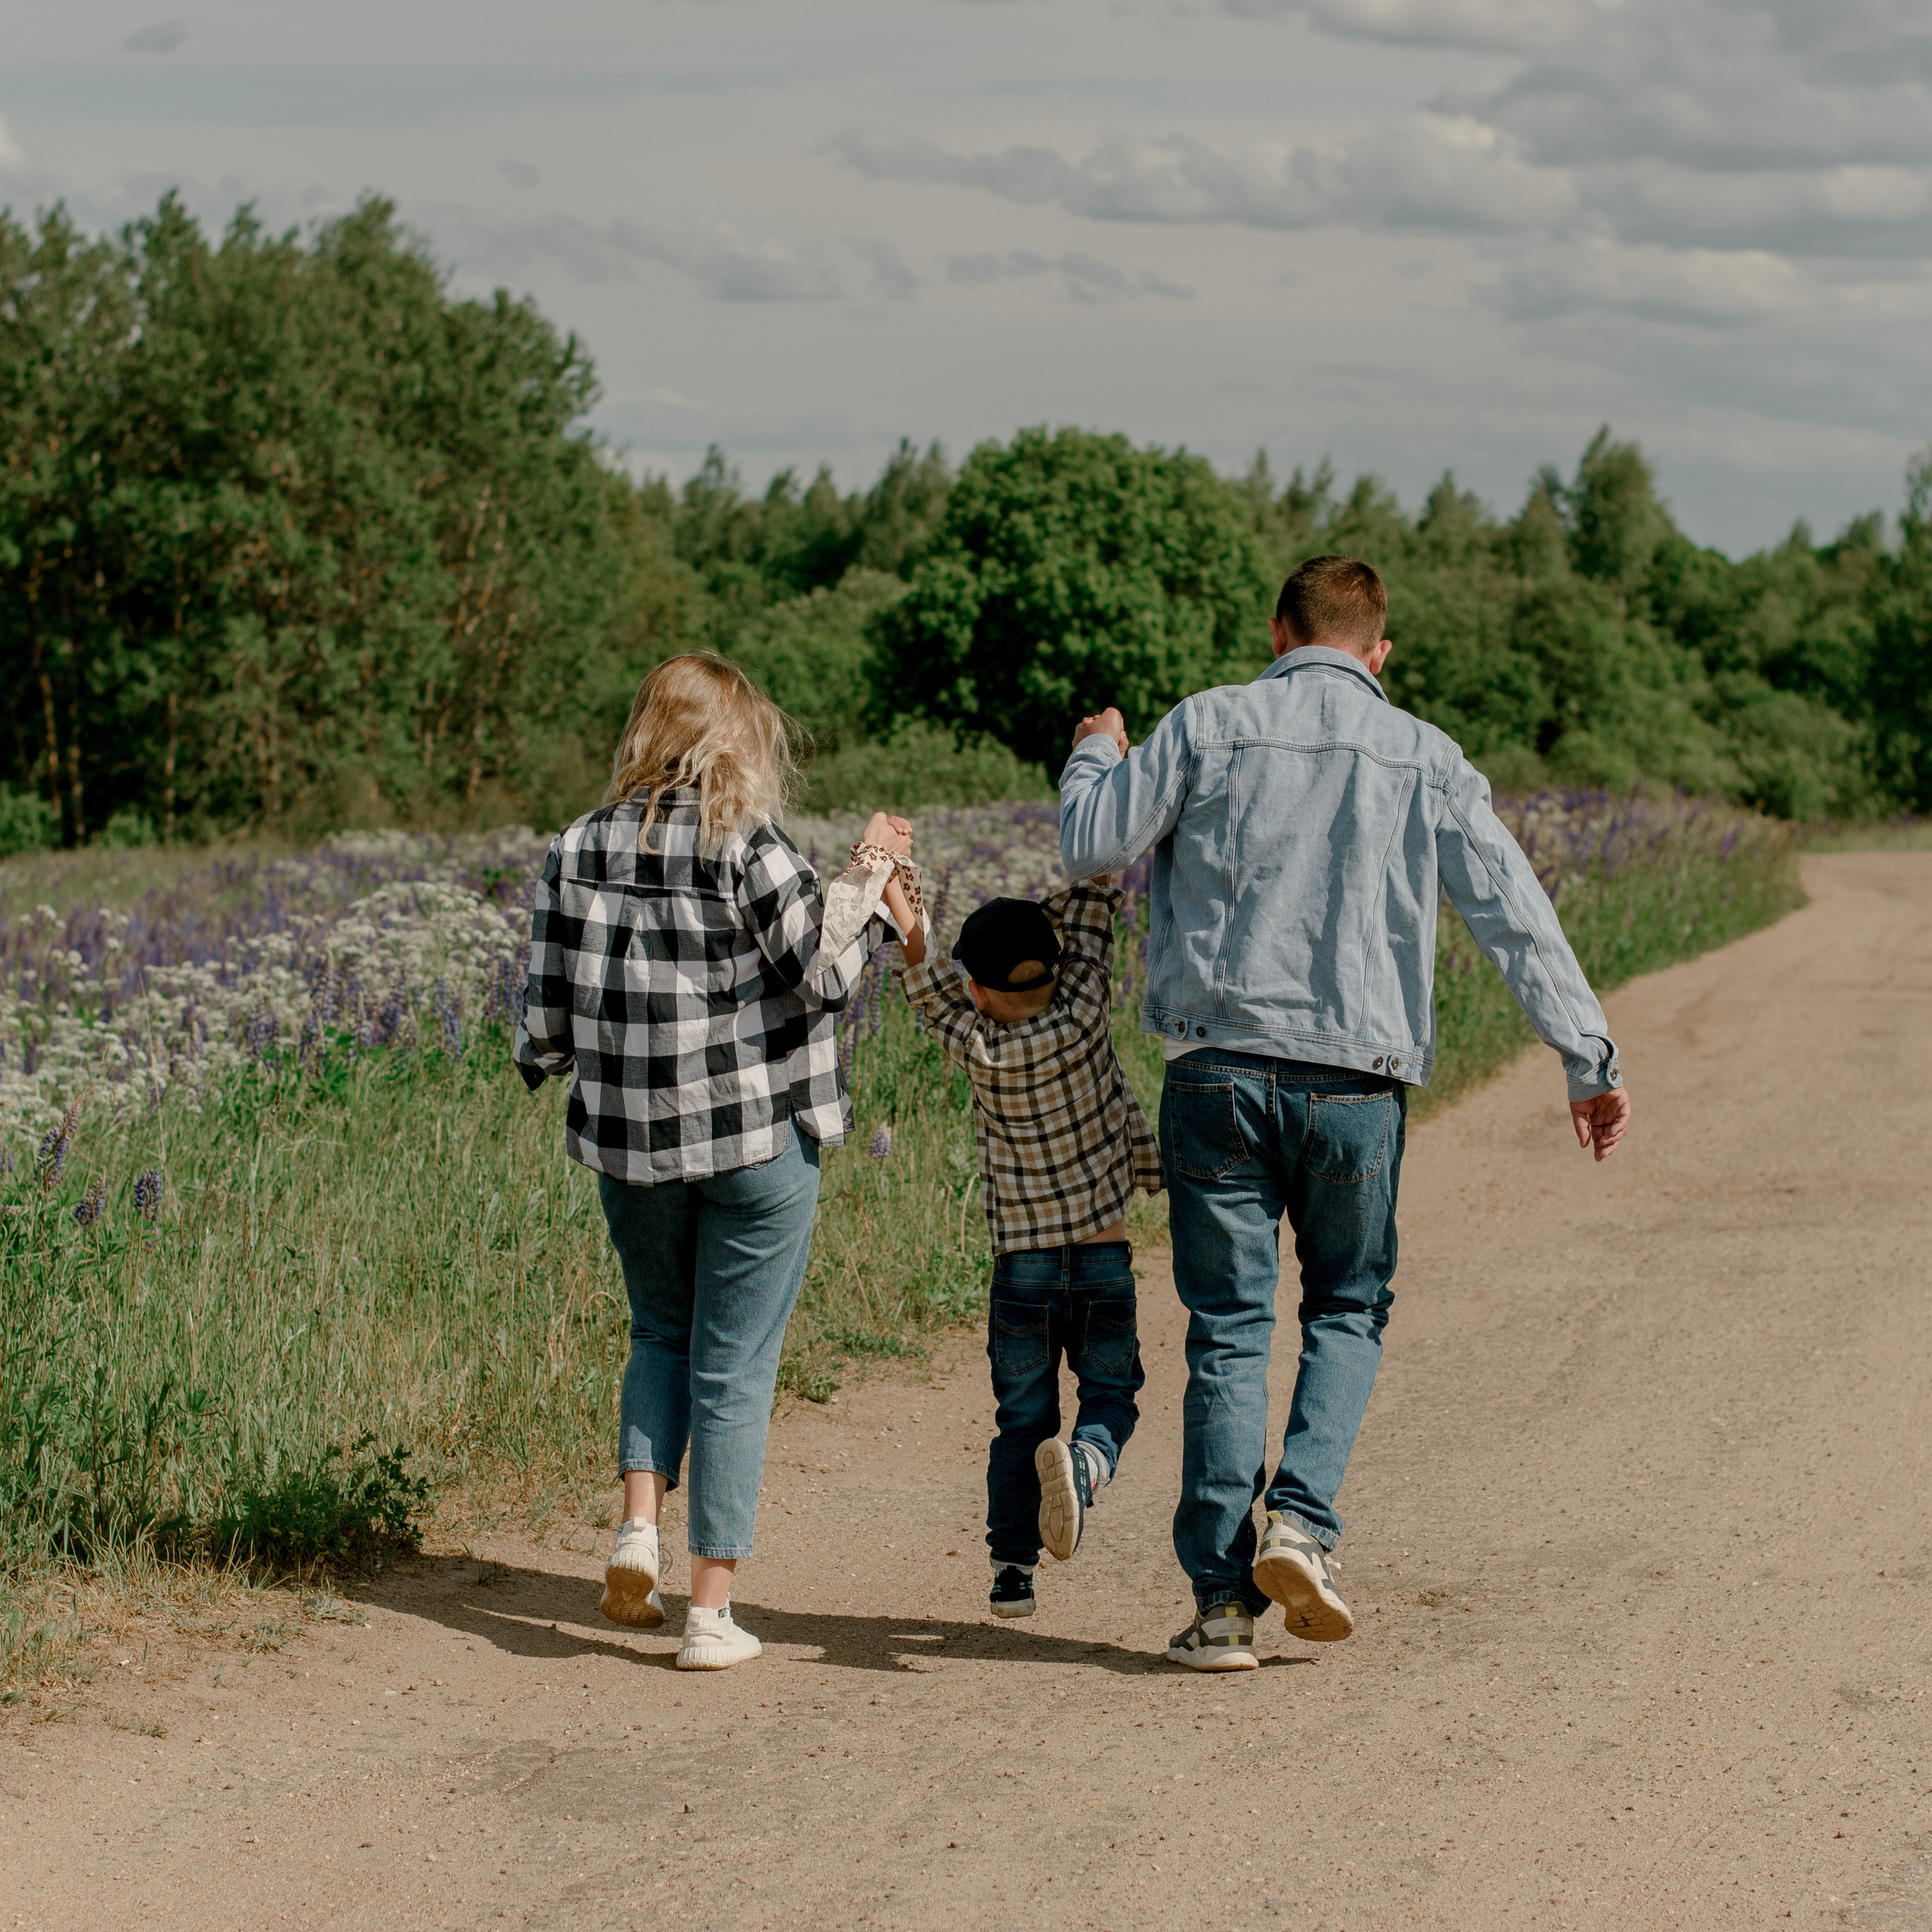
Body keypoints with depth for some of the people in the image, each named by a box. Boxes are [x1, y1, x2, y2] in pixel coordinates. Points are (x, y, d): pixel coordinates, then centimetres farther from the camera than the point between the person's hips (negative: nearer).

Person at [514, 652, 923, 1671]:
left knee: (663, 1332, 24)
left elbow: (548, 1014, 2)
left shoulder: (578, 851, 0)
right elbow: (825, 973, -13)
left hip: (628, 1140, 4)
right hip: (755, 1138, -4)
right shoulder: (747, 849, -13)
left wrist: (542, 1058, 24)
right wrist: (867, 875, 0)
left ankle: (639, 1520, 3)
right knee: (734, 1367, 3)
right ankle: (711, 1608, 4)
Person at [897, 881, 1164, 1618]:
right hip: (1105, 1260, 0)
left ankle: (1011, 1566, 5)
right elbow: (1088, 916, -1)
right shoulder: (1082, 1016, -8)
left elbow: (937, 1000, 6)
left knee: (1021, 1418, 11)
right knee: (1110, 1393, 12)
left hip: (1021, 1267, 0)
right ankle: (1085, 1460, -21)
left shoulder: (982, 1052, -9)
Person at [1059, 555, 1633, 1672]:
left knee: (1229, 1328, 5)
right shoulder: (1425, 757, 6)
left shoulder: (1208, 725, 3)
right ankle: (1301, 1522, -2)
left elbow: (1092, 847, 3)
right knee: (1349, 1307, 18)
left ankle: (1221, 1598, 2)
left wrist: (1099, 752, 23)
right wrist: (1591, 1059, 5)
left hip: (1221, 1067, 0)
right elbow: (1516, 914, 3)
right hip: (1355, 1081, 0)